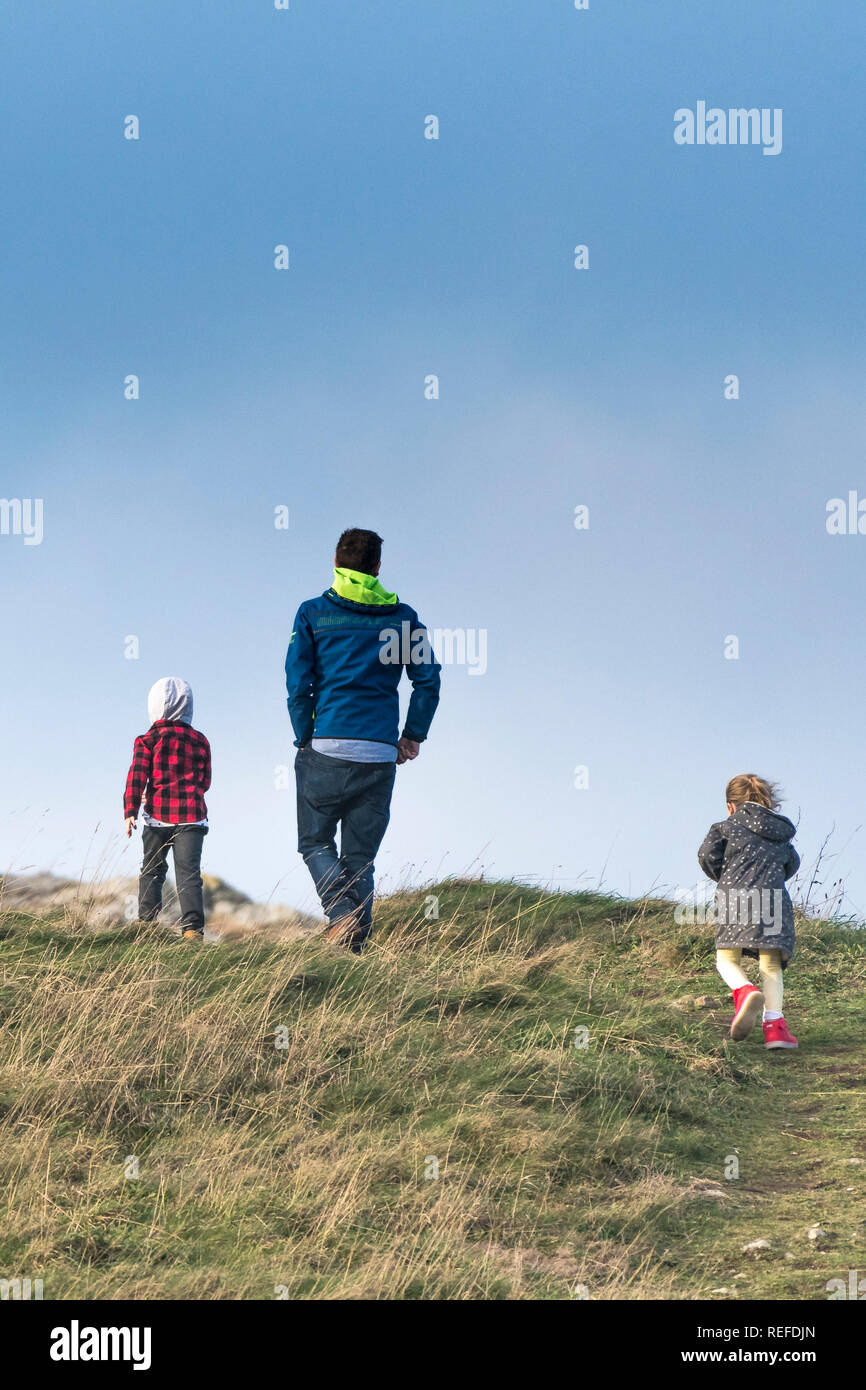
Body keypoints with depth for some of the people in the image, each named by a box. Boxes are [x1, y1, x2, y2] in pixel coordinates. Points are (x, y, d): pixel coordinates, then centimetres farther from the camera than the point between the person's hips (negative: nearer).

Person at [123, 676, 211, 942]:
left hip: (158, 814, -1)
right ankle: (193, 926, -17)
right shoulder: (200, 741, 10)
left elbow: (137, 776, -8)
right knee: (188, 871, -4)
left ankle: (146, 922, 11)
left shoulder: (147, 740, 1)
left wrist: (130, 811, -10)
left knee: (152, 870, 13)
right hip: (192, 816, 1)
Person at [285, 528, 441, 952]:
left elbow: (297, 683, -3)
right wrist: (413, 735, 12)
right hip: (380, 755, 2)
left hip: (326, 747, -2)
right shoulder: (403, 617, 7)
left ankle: (342, 914, -13)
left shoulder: (313, 613, 2)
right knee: (360, 856, 10)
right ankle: (354, 946, 2)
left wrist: (306, 739, 6)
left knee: (315, 842, 12)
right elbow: (428, 678, 3)